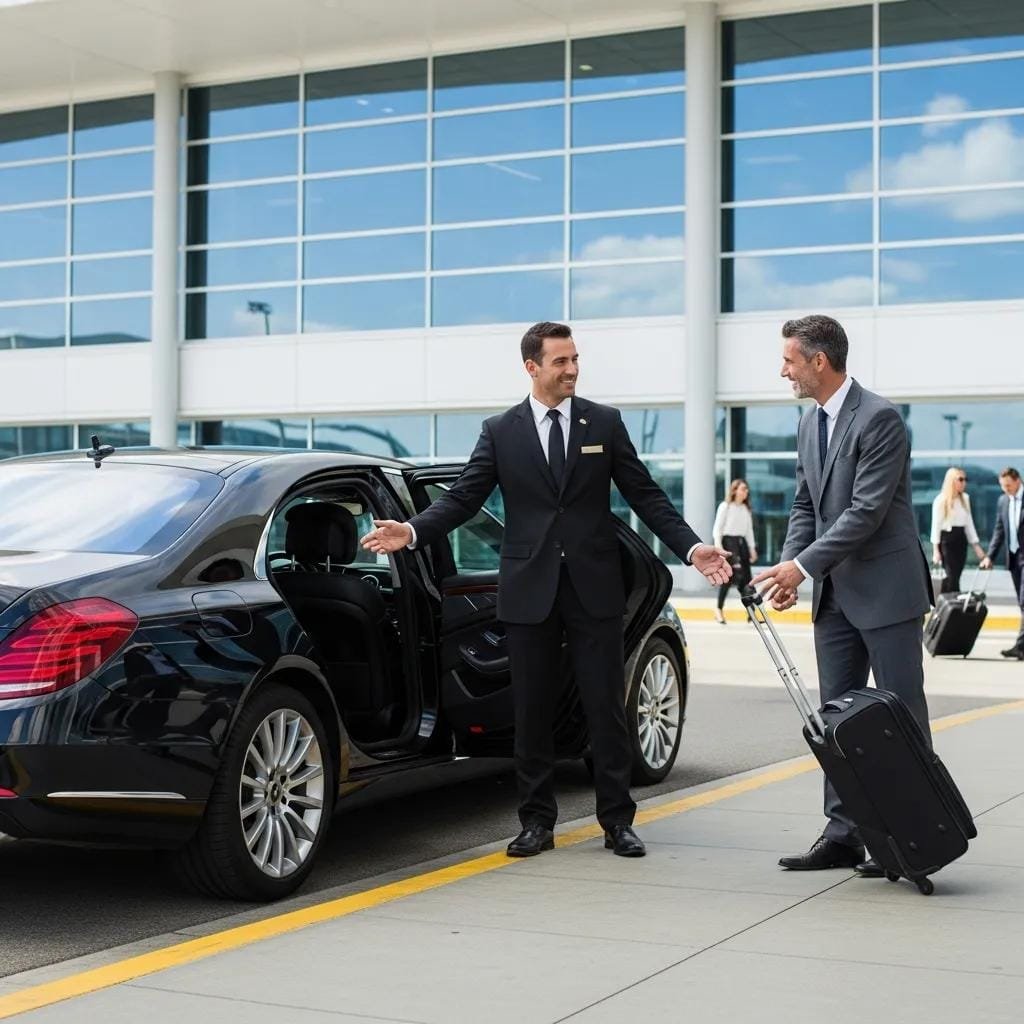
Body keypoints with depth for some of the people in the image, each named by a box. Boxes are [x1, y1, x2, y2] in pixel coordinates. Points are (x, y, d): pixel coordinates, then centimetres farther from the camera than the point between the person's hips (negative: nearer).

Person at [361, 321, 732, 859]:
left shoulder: (605, 422, 5)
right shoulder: (500, 431, 4)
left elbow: (645, 495, 5)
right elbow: (462, 497, 1)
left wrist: (692, 547, -5)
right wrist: (412, 532, -16)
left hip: (594, 588, 0)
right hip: (529, 590, 0)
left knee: (606, 709, 2)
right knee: (532, 713, 6)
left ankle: (616, 820, 11)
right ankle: (537, 822, 16)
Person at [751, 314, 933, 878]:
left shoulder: (879, 419, -15)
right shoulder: (810, 423, 12)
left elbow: (867, 510, -20)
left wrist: (804, 565, -20)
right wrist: (789, 565, -2)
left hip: (886, 592, -8)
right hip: (835, 594, 8)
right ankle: (843, 834, 14)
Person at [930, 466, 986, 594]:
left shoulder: (965, 498, 11)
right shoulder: (941, 500, -7)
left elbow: (969, 523, 15)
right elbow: (936, 525, -7)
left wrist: (976, 545, 11)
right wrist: (935, 550, -11)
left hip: (961, 539, 6)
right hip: (946, 540, -6)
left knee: (952, 578, 6)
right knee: (952, 578, -8)